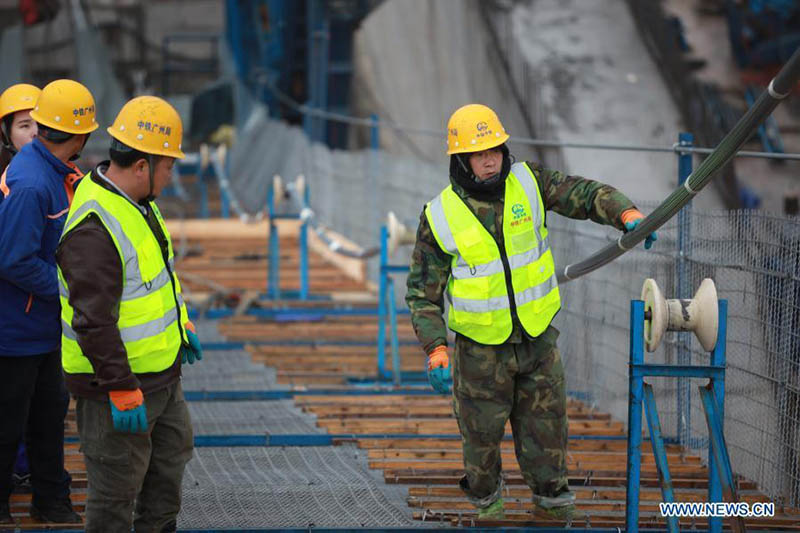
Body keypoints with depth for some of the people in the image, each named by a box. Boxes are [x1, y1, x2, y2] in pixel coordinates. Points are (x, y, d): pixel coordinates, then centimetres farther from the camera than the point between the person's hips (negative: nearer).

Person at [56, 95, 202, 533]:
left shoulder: (135, 201, 3)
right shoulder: (95, 229, -30)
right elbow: (93, 322, -31)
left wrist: (180, 323, 25)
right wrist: (123, 393, -29)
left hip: (160, 372, 10)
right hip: (117, 381, -10)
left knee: (172, 452, 25)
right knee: (117, 483, 2)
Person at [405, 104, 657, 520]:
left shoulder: (527, 184, -9)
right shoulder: (440, 218, -15)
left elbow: (585, 195, -12)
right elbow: (422, 291, -10)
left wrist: (626, 214, -33)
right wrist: (435, 349, -19)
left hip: (537, 333, 2)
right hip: (480, 344, -2)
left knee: (546, 418, 12)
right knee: (482, 428, 11)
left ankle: (549, 491, 36)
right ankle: (485, 494, 39)